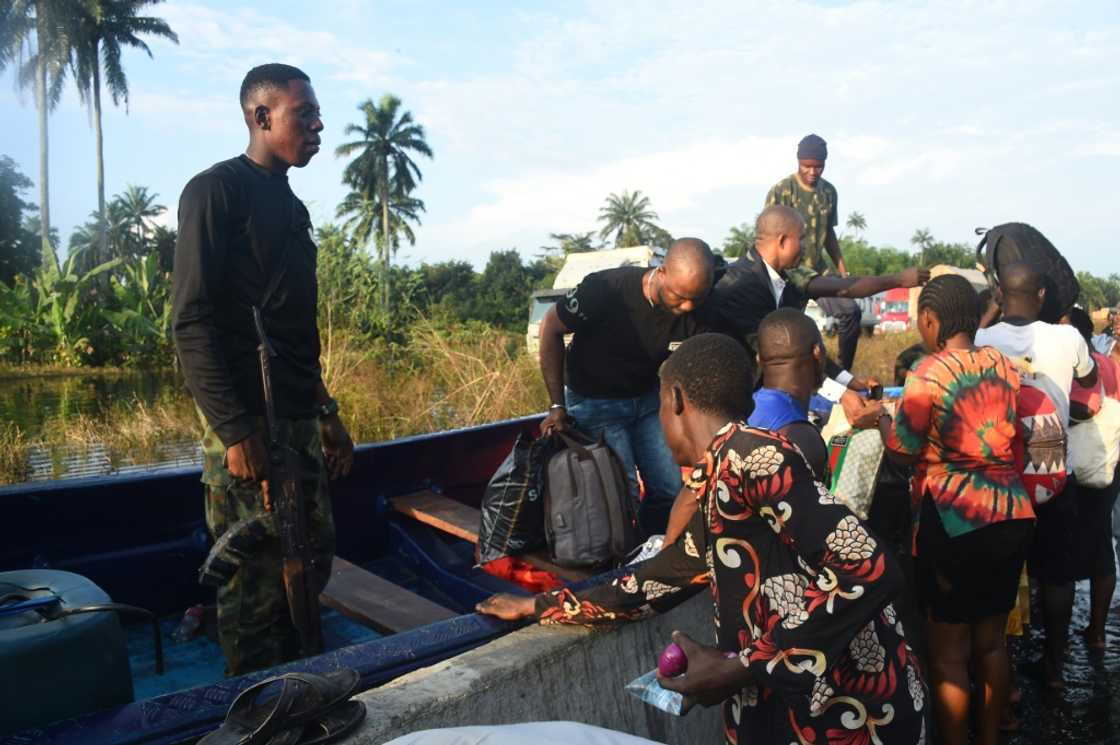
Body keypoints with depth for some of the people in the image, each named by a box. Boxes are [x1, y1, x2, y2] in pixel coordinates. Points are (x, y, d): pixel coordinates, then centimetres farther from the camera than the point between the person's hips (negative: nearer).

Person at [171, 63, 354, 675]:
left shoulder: (291, 206, 19)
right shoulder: (216, 190, -6)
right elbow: (191, 322, -15)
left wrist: (327, 414, 20)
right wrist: (235, 431, -21)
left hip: (299, 419, 9)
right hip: (248, 426, -9)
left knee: (311, 562, 14)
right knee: (256, 579, -2)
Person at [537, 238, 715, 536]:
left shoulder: (695, 313, -16)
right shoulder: (606, 289, -28)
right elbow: (551, 328, -15)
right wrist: (557, 406, -16)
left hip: (648, 398, 4)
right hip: (596, 401, -4)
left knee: (673, 488, -1)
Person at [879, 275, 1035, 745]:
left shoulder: (929, 373, -12)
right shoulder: (1003, 366, 7)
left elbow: (903, 452, -8)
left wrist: (877, 416, 10)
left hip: (955, 520, -7)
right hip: (1011, 514, 7)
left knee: (949, 653, 6)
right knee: (991, 641, 20)